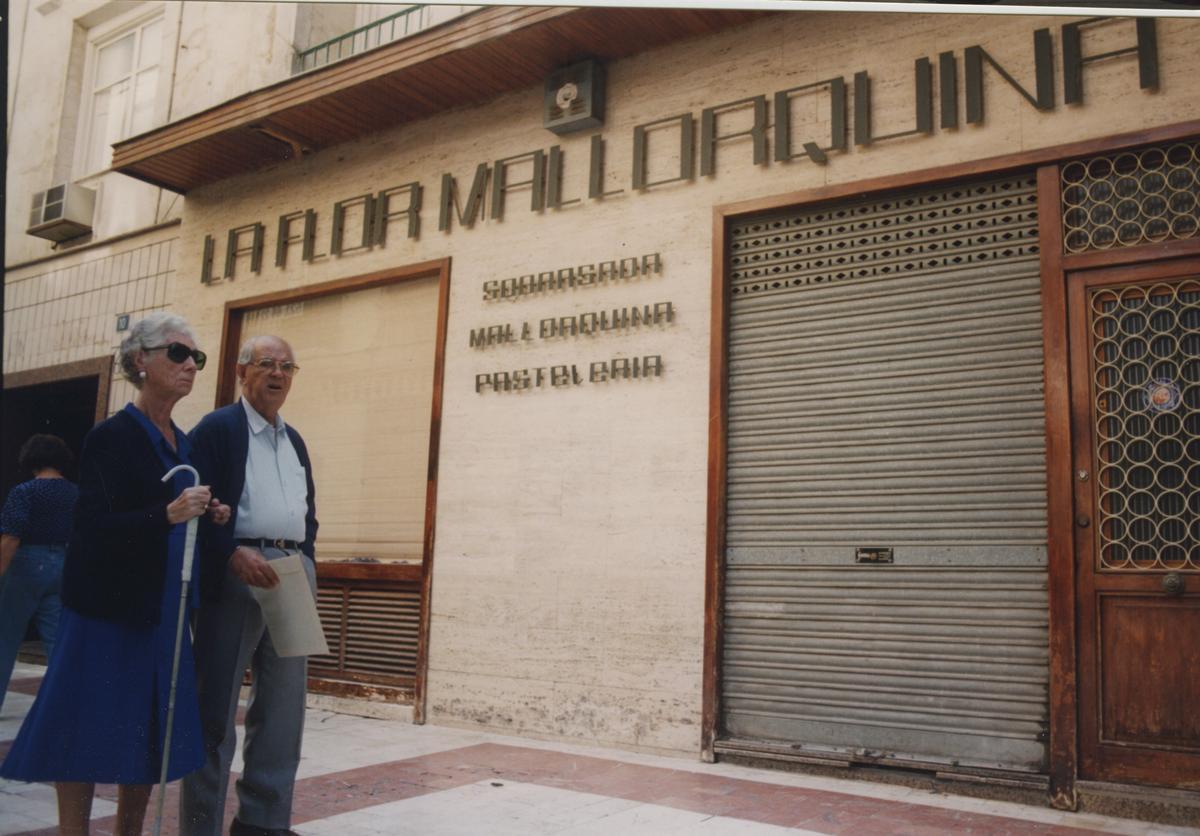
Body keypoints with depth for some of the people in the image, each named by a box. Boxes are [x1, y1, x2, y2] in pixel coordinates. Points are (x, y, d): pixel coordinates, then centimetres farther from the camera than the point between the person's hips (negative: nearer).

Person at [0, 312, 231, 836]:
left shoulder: (185, 444, 13)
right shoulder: (112, 437, -9)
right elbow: (94, 527, -18)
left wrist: (208, 516, 0)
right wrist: (168, 515, -30)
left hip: (164, 610, 7)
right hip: (109, 606, -7)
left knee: (151, 731, 10)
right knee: (89, 728, -1)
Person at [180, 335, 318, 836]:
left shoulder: (295, 441, 20)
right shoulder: (218, 428, -1)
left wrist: (306, 566, 10)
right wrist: (235, 554, -21)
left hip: (292, 575, 7)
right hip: (235, 571, -7)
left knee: (284, 705, 9)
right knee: (217, 707, 0)